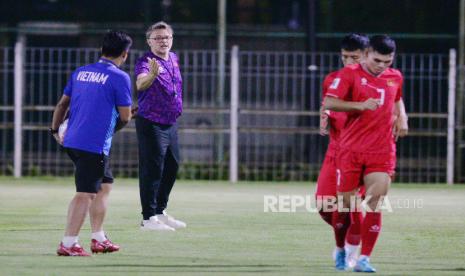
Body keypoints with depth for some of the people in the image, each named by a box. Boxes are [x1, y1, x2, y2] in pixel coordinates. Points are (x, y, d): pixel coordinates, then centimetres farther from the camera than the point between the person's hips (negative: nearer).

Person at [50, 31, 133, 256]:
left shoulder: (80, 73, 12)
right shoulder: (119, 77, -7)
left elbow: (62, 104, 17)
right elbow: (125, 117, -5)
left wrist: (55, 130, 26)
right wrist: (112, 128, 14)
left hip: (72, 141, 8)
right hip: (95, 143, -8)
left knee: (104, 185, 20)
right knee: (85, 194, -6)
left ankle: (98, 239, 21)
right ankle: (68, 244, -11)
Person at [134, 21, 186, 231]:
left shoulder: (173, 59, 9)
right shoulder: (145, 62, -17)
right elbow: (140, 84, -39)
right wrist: (152, 75, -59)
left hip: (171, 124, 9)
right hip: (151, 124, -9)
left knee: (172, 167, 16)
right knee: (152, 169, -9)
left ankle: (160, 212, 28)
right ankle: (148, 218, -7)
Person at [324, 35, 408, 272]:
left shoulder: (395, 77, 10)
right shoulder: (350, 74, -5)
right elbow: (328, 103, -15)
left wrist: (402, 118, 13)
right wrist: (360, 105, -25)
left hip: (382, 152, 2)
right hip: (351, 150, -2)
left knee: (375, 203, -11)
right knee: (345, 201, 3)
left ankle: (364, 259, -9)